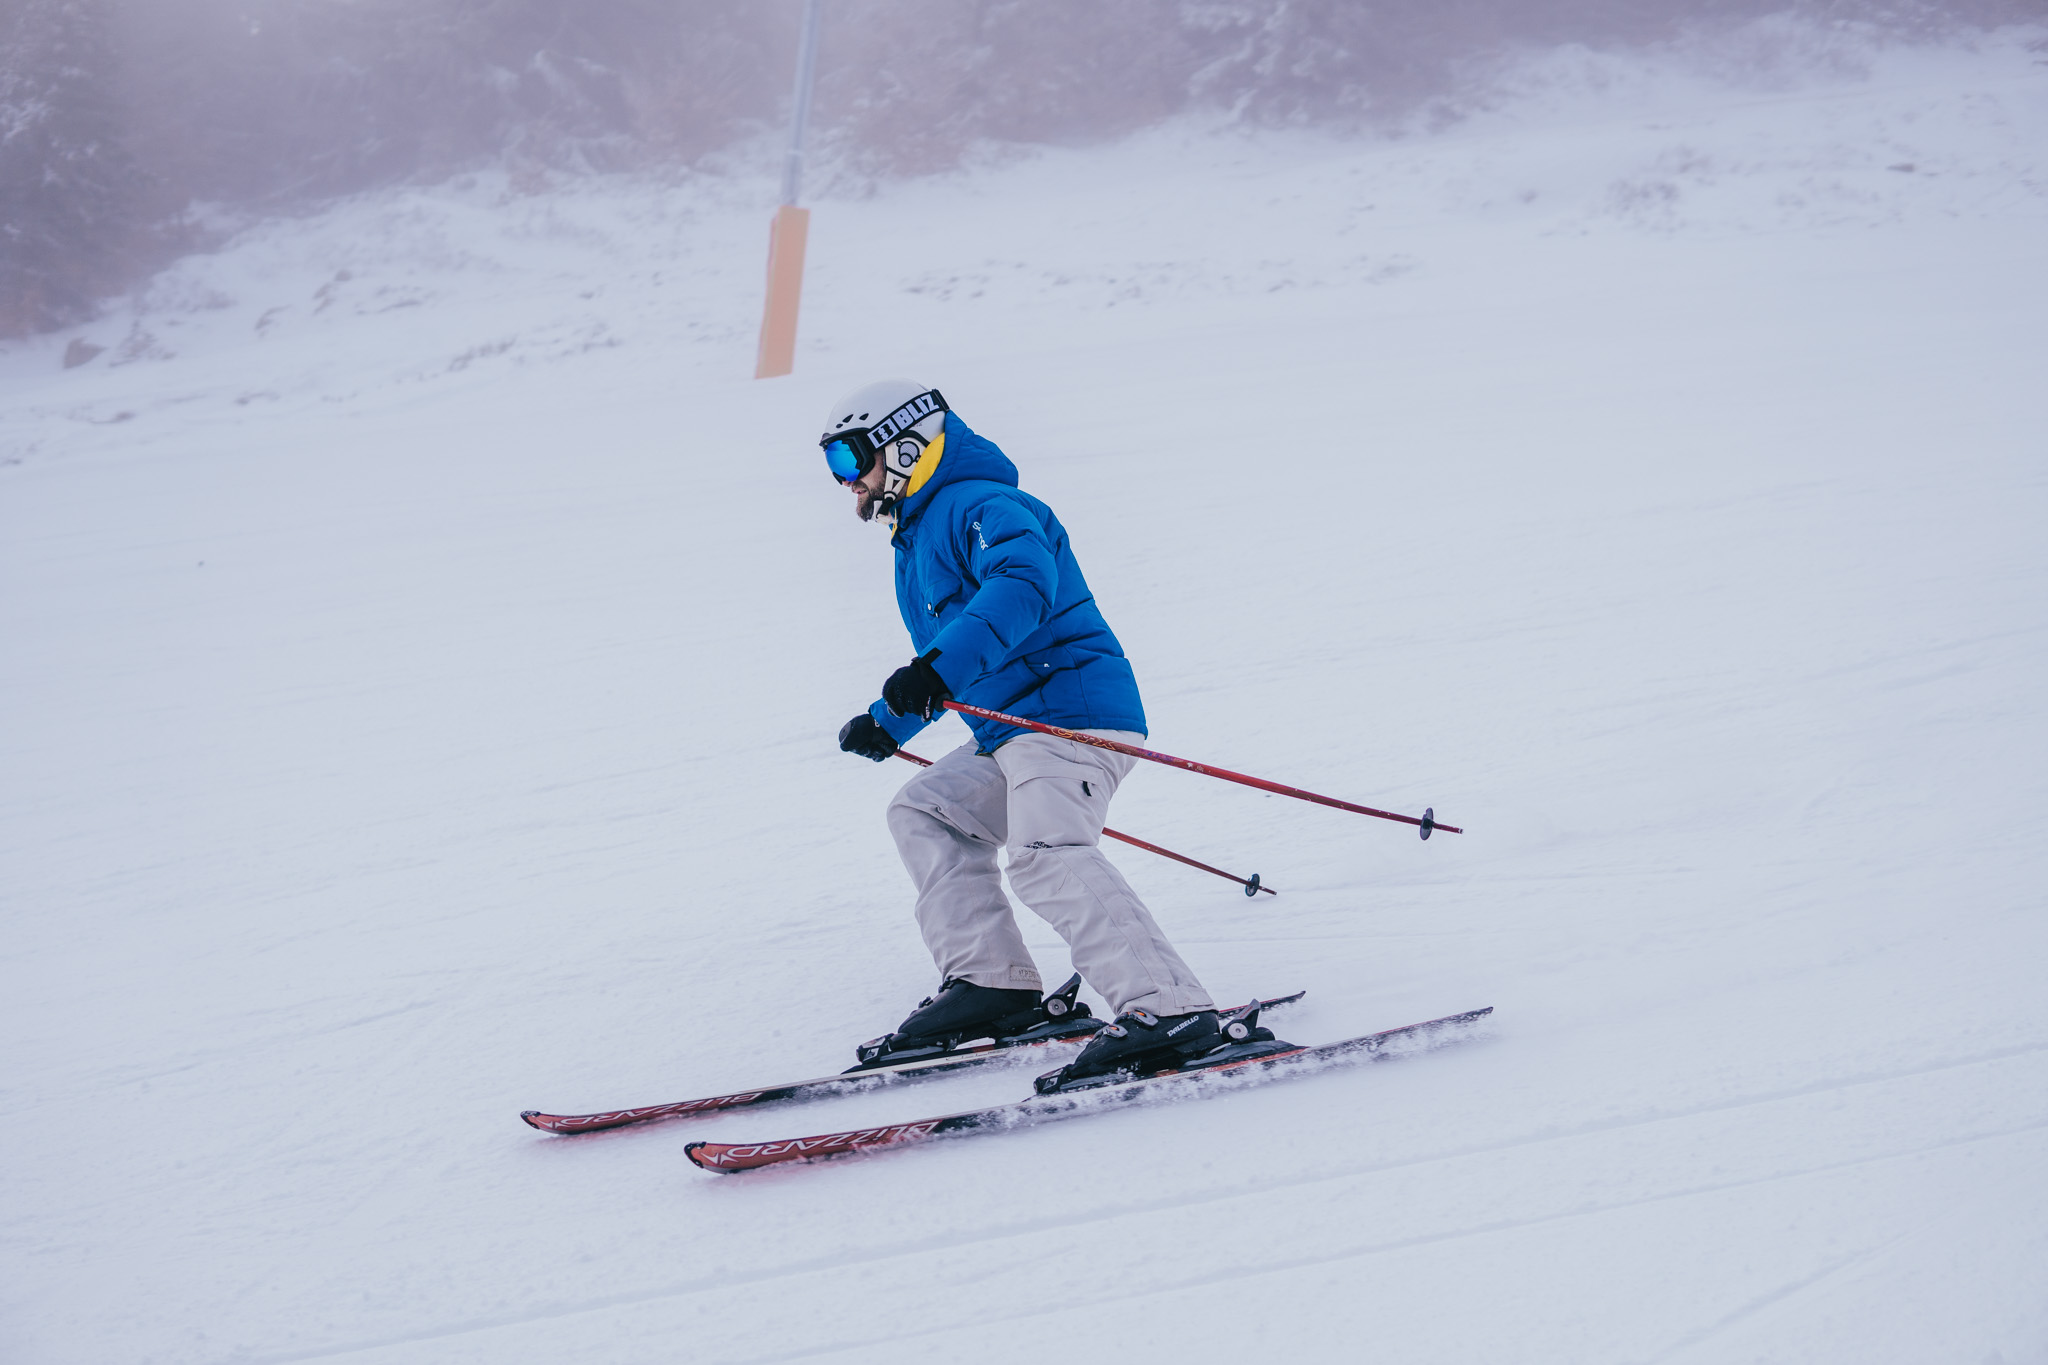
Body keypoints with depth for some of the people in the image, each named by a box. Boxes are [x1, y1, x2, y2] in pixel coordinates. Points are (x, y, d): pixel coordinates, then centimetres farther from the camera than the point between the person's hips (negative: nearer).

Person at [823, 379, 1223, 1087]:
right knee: (923, 811, 15)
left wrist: (938, 670, -39)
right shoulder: (917, 540, 26)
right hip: (1008, 736, 11)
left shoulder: (979, 506, -8)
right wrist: (887, 723, 44)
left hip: (1071, 707, -11)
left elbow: (1022, 584, -30)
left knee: (1047, 855, -28)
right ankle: (990, 982, 6)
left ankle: (1168, 1008, -36)